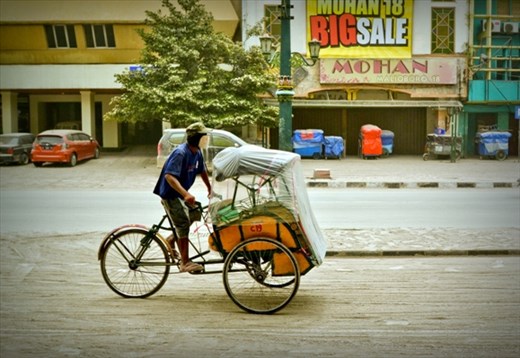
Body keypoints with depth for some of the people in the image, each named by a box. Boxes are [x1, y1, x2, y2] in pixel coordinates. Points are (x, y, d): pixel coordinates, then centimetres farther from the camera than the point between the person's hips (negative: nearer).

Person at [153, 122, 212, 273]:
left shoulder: (197, 152, 2)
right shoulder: (180, 153, -26)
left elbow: (202, 171, 20)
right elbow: (169, 176, -35)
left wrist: (209, 188, 27)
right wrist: (186, 194, -46)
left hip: (181, 193, 9)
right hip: (170, 194, -9)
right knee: (183, 225, -12)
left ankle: (171, 241, 24)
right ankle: (185, 263, -7)